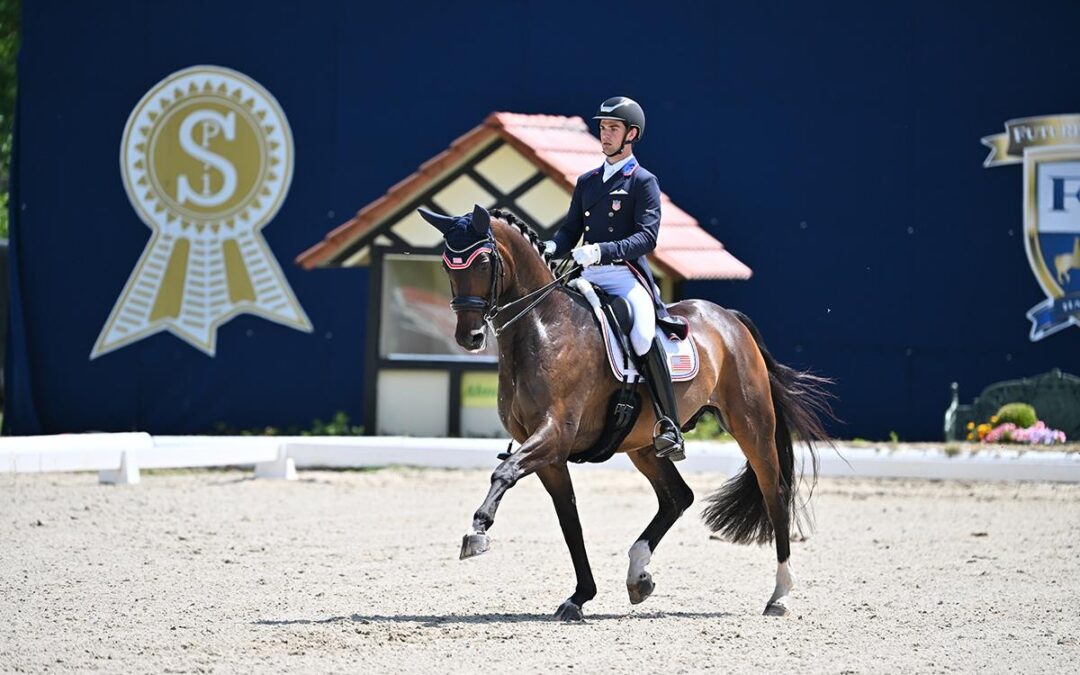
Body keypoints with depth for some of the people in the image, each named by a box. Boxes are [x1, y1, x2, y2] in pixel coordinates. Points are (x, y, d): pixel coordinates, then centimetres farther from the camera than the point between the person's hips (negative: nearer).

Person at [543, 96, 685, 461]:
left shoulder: (643, 182, 1)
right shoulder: (587, 181, 19)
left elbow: (647, 236, -11)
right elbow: (571, 230, 18)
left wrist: (603, 250, -26)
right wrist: (550, 249, -5)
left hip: (627, 275, -7)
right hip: (588, 278, 7)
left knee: (644, 335, -30)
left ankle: (669, 425, -26)